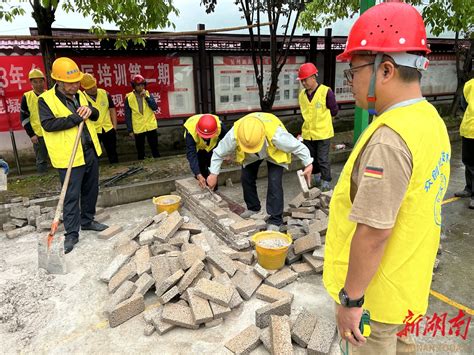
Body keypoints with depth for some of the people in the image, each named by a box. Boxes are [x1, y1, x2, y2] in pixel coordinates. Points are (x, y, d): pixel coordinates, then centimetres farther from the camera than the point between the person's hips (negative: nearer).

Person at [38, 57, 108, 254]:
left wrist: (90, 110, -7)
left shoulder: (80, 95, 11)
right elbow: (48, 124, -20)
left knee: (91, 190, 17)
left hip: (90, 152, 7)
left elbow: (96, 115, 16)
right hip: (69, 156, -6)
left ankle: (87, 220, 34)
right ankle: (71, 233, 10)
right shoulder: (46, 99, -8)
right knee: (72, 196, -1)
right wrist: (75, 118, -22)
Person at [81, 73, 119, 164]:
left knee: (112, 153, 15)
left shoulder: (105, 94, 0)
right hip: (92, 132, -2)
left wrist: (114, 126, 3)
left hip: (108, 129, 3)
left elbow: (112, 110, 7)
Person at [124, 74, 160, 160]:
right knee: (140, 150, 10)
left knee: (155, 148, 9)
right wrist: (130, 130, -4)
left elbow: (155, 107, -9)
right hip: (138, 129, -1)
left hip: (151, 126, 1)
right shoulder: (129, 98, -4)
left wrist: (146, 97, -18)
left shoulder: (148, 94, 2)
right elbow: (127, 116, -2)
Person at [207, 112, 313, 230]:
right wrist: (213, 174, -13)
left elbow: (298, 146, -28)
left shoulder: (276, 134, -45)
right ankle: (253, 208, 25)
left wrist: (308, 164, -18)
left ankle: (275, 220, -4)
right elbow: (219, 153, -19)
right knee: (246, 178, -2)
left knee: (274, 183, -16)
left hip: (275, 153, -3)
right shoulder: (234, 134, -38)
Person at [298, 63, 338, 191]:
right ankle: (316, 179, 34)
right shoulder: (302, 94, 3)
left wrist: (322, 119, 6)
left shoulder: (326, 92, -13)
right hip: (307, 133, 5)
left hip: (323, 133, -5)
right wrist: (310, 123, 11)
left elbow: (334, 111, -3)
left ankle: (326, 183, 14)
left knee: (323, 160, 0)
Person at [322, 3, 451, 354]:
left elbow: (373, 232, -29)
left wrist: (351, 298, -17)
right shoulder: (430, 119, 1)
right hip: (407, 280, 8)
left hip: (376, 291, -8)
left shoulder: (389, 139, -30)